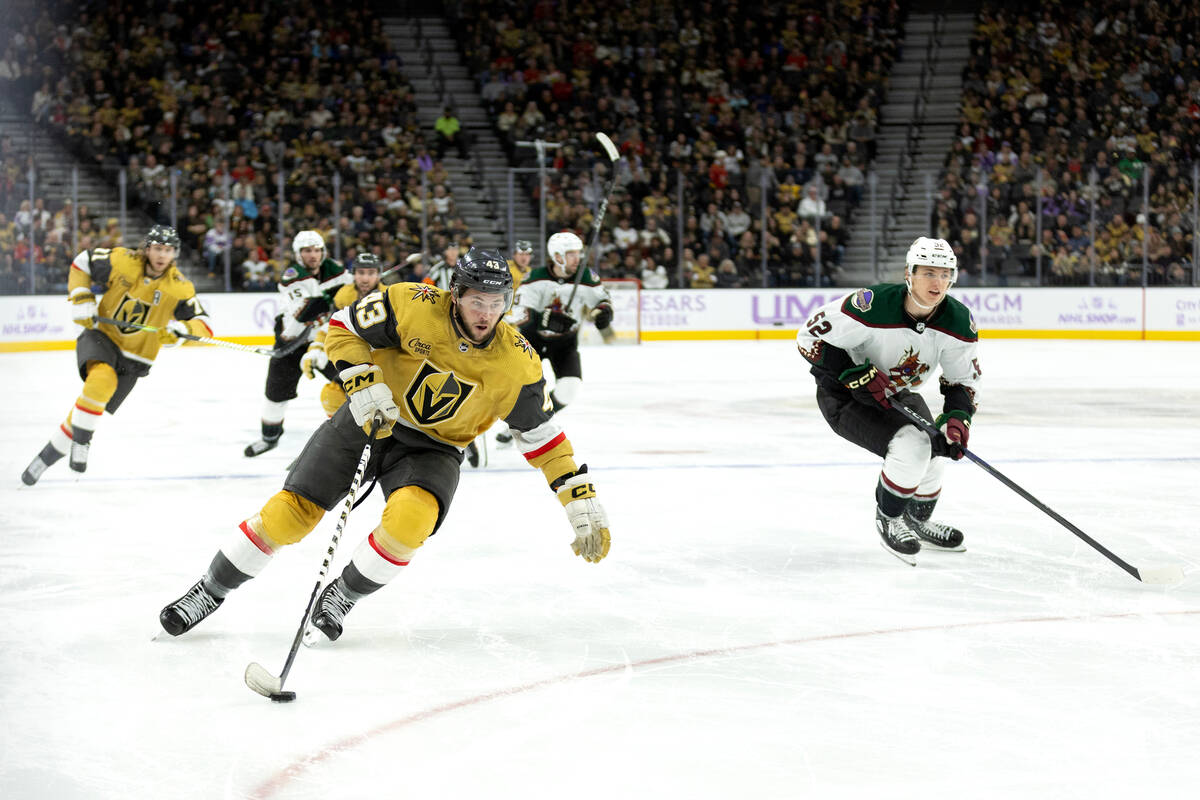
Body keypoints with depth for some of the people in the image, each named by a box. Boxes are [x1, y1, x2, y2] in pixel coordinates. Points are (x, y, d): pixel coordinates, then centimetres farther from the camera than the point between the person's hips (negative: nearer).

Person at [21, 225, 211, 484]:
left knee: (88, 412, -2)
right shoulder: (122, 261, -12)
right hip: (101, 337, -1)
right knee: (102, 379, -34)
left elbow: (204, 326, -10)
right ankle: (80, 444, -22)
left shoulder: (180, 288, -11)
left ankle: (47, 455, 14)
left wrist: (182, 330, -31)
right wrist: (81, 299, -7)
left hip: (133, 358, 1)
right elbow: (82, 262, 3)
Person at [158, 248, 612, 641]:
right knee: (289, 514, -7)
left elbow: (543, 438, -7)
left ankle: (341, 598, -4)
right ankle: (210, 591, 14)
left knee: (409, 520, -30)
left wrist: (583, 503, -10)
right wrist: (364, 385, -23)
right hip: (371, 417, 0)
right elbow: (343, 328, -8)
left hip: (433, 447, 0)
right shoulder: (413, 307, -21)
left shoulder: (516, 364, -16)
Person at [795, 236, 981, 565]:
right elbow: (811, 337, -26)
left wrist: (957, 418, -23)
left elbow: (964, 380, -4)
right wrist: (860, 375, -31)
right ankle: (888, 521, 1)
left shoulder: (958, 322, -16)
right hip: (844, 396, -7)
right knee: (910, 447, -25)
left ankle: (918, 521, 32)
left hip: (897, 393, 7)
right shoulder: (872, 306, -34)